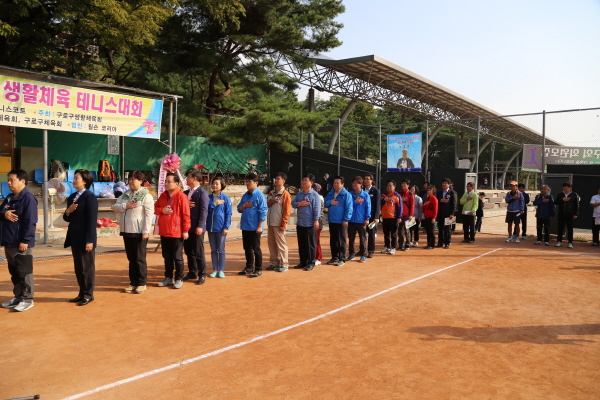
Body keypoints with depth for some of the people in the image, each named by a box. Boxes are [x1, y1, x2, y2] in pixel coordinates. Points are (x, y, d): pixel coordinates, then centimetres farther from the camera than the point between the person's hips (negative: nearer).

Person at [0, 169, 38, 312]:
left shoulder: (28, 198, -13)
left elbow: (30, 221, -18)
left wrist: (25, 241, -20)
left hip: (22, 243, -9)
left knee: (24, 272, -1)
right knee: (14, 272, 16)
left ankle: (27, 299, 8)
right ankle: (18, 297, 26)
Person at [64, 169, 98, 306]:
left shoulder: (90, 196, -12)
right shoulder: (72, 196, 13)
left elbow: (92, 220, -16)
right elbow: (67, 218, 17)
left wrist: (90, 240, -20)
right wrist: (68, 212, -7)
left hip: (85, 238, -8)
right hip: (75, 237, 8)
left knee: (87, 267, 2)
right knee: (78, 268, 14)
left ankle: (88, 295, 12)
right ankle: (82, 293, 24)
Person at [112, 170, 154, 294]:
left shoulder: (146, 195, -9)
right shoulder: (125, 195, 13)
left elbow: (149, 214, -14)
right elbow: (115, 207, 9)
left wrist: (146, 231, -18)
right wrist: (125, 206, -12)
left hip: (139, 232, -7)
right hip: (127, 231, 7)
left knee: (140, 259, 2)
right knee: (131, 258, 13)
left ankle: (141, 283, 13)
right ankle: (133, 282, 23)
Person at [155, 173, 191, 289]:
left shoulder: (181, 196, -12)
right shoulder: (162, 195, 9)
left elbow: (186, 214, -13)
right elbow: (155, 208, 14)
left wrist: (186, 230, -14)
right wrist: (162, 210, -9)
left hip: (176, 232, -6)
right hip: (164, 232, 7)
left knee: (177, 257, 4)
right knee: (167, 256, 15)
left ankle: (179, 279, 15)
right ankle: (168, 277, 27)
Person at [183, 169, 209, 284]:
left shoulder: (202, 193, -8)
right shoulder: (186, 193, 14)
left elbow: (204, 211, -15)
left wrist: (200, 226, -20)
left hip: (196, 228, -7)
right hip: (186, 227, 7)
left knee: (199, 252, 0)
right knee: (189, 251, 14)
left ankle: (202, 275, 11)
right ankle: (192, 272, 26)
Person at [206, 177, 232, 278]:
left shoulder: (226, 198, -3)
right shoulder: (208, 197, 4)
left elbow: (228, 214, -4)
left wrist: (226, 227, -10)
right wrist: (214, 204, -13)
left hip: (221, 228, -3)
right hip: (210, 227, 3)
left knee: (221, 250, 5)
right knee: (213, 250, 10)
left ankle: (221, 270, 15)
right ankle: (215, 269, 19)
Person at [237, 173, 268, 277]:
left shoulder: (260, 196, -10)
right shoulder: (245, 195, 11)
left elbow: (263, 212, -13)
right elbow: (239, 209, 15)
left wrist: (260, 226, -17)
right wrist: (244, 205, -7)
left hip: (254, 227, -7)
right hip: (245, 227, 7)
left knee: (256, 249, 2)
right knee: (247, 248, 14)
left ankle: (258, 269, 12)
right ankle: (249, 267, 27)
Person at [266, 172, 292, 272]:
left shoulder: (285, 194, -7)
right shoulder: (271, 193, 14)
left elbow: (287, 211, -10)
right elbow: (266, 205, 18)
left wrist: (283, 224, -15)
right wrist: (271, 201, -4)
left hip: (279, 224, -7)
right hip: (270, 223, 7)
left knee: (281, 244, -3)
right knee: (271, 244, 11)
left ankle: (283, 264, 5)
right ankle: (274, 263, 21)